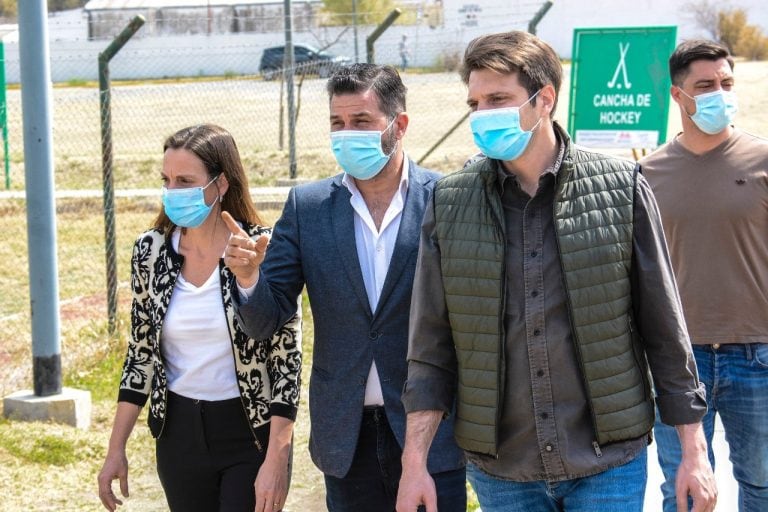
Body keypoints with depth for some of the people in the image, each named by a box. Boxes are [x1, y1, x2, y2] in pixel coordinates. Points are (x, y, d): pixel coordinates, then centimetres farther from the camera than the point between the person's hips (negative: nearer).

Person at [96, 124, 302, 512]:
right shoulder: (150, 251, -2)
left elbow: (287, 359, -11)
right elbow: (141, 353, 6)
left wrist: (276, 461, -16)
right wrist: (115, 450, 3)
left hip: (252, 434, -4)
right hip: (179, 435, 4)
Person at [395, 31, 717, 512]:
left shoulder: (622, 188, -4)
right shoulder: (449, 203, 0)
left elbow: (665, 330, -1)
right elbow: (431, 347, 2)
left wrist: (693, 451, -1)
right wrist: (414, 463, -3)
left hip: (608, 463, -1)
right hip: (499, 469, 2)